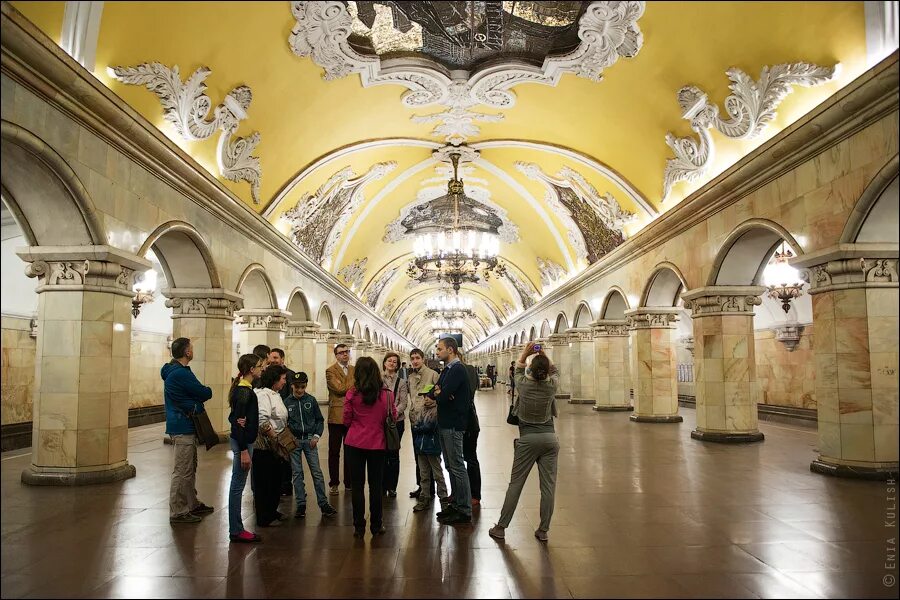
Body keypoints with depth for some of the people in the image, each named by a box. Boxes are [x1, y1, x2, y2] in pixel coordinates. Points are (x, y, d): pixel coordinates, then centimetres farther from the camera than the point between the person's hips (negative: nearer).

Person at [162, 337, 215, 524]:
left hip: (183, 426, 11)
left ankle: (192, 504, 30)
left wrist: (199, 399, -6)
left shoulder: (174, 371, 13)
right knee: (182, 471, -3)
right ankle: (177, 512, 5)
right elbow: (206, 393, -17)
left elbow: (195, 394, 12)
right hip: (183, 428, -11)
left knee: (189, 468, 19)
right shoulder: (181, 373, -20)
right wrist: (207, 390, 3)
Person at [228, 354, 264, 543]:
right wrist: (243, 451, -21)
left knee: (237, 486, 13)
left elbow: (234, 418, 15)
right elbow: (239, 422, -21)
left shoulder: (242, 389, 12)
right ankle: (236, 531, 6)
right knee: (238, 486, -2)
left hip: (241, 440, 10)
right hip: (242, 442, -10)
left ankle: (237, 529, 21)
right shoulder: (244, 391, -18)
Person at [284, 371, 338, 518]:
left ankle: (323, 503, 4)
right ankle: (301, 505, 13)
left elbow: (320, 419, 7)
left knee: (317, 472, -2)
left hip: (309, 440, 0)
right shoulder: (287, 402, -2)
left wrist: (317, 436, -4)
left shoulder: (311, 400, 0)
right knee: (297, 473, 5)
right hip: (293, 440, 0)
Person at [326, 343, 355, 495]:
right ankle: (334, 484, 13)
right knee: (334, 452, 4)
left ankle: (349, 483, 19)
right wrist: (356, 384, -5)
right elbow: (340, 389, -14)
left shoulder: (355, 370, 13)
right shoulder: (330, 371, -3)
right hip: (337, 416, -4)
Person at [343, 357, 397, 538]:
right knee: (375, 485, 11)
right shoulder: (386, 394, -8)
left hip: (354, 444, -1)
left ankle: (359, 526, 13)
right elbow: (393, 417, 4)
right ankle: (376, 526, 19)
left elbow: (347, 420, -1)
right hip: (377, 444, 1)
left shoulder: (352, 394, -10)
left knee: (357, 485, 8)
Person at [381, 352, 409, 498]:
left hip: (396, 420, -1)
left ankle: (392, 487, 10)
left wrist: (394, 413, -18)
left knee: (393, 454, 1)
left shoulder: (401, 382, 6)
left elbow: (403, 402, -1)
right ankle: (383, 485, 14)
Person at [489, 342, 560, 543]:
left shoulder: (523, 384, -7)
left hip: (527, 439, -1)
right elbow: (554, 372, 17)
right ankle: (543, 530, 11)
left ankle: (501, 527, 11)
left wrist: (525, 353, 21)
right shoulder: (551, 386, -6)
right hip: (549, 438, 1)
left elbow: (518, 369, 15)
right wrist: (544, 356, 12)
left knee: (516, 483, 5)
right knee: (548, 485, 6)